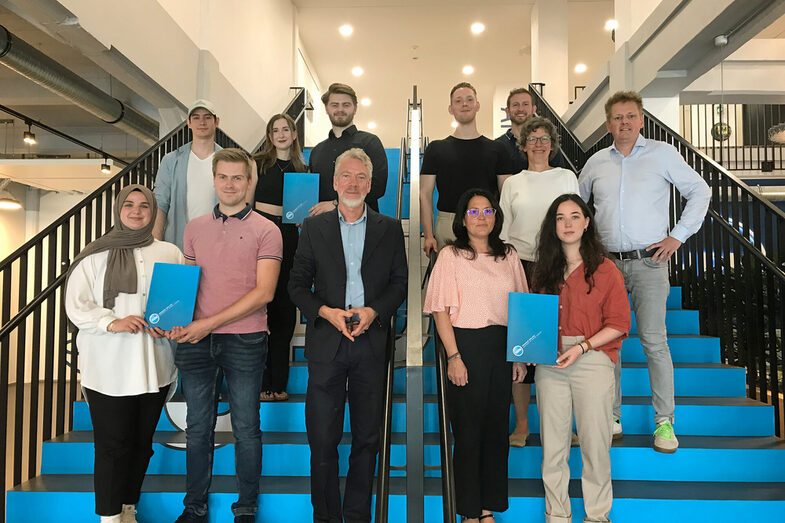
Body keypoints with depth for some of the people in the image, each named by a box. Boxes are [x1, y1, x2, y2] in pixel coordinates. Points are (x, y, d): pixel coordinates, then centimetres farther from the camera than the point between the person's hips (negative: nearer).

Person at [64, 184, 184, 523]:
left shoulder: (169, 253, 7)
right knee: (112, 445, 2)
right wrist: (112, 322, -18)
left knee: (142, 442, 12)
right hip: (108, 368, -2)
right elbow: (77, 305, -3)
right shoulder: (95, 255, 0)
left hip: (153, 365, 3)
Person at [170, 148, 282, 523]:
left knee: (246, 429, 7)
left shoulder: (265, 230, -2)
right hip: (197, 341, 4)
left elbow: (263, 292, -11)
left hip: (245, 341, -4)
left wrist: (211, 323, -16)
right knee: (197, 428, 13)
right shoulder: (194, 228, 12)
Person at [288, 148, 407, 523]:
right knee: (322, 440, 5)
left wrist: (373, 311, -10)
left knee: (367, 438, 10)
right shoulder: (314, 227, 7)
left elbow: (400, 282, 7)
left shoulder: (390, 229, 8)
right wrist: (327, 312, -11)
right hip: (326, 343, 0)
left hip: (372, 342, 1)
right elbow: (297, 285, 5)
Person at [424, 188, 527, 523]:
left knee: (497, 425, 10)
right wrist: (453, 356, -14)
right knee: (468, 428, 4)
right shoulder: (450, 255, -2)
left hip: (502, 347, 4)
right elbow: (440, 310, -7)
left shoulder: (508, 256, 10)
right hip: (466, 346, -4)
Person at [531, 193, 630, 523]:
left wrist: (582, 347, -14)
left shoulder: (604, 269, -2)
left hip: (592, 361, -3)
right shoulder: (545, 269, 11)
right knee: (552, 443, 8)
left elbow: (619, 323, -3)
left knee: (595, 443, 3)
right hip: (550, 362, 4)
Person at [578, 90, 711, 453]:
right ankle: (611, 416, 16)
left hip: (648, 260, -3)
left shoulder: (662, 154, 5)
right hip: (605, 262, 3)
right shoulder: (596, 162, 12)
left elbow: (700, 192, 8)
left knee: (653, 339, -6)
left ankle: (664, 422, 6)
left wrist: (677, 236, 0)